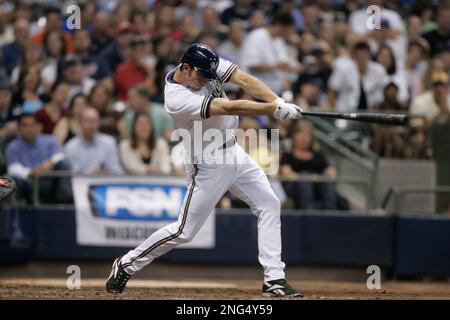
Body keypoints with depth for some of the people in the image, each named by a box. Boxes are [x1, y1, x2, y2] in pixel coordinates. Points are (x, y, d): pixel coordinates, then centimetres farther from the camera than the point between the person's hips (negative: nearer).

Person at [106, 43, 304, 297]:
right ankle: (127, 265, 14)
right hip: (209, 164, -8)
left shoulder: (207, 65, -7)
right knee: (184, 232, -3)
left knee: (270, 205, 3)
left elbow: (244, 80, -16)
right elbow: (230, 108, -33)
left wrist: (278, 101, -31)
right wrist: (275, 109, -35)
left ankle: (274, 279, 5)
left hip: (233, 151, 8)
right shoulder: (177, 99, -29)